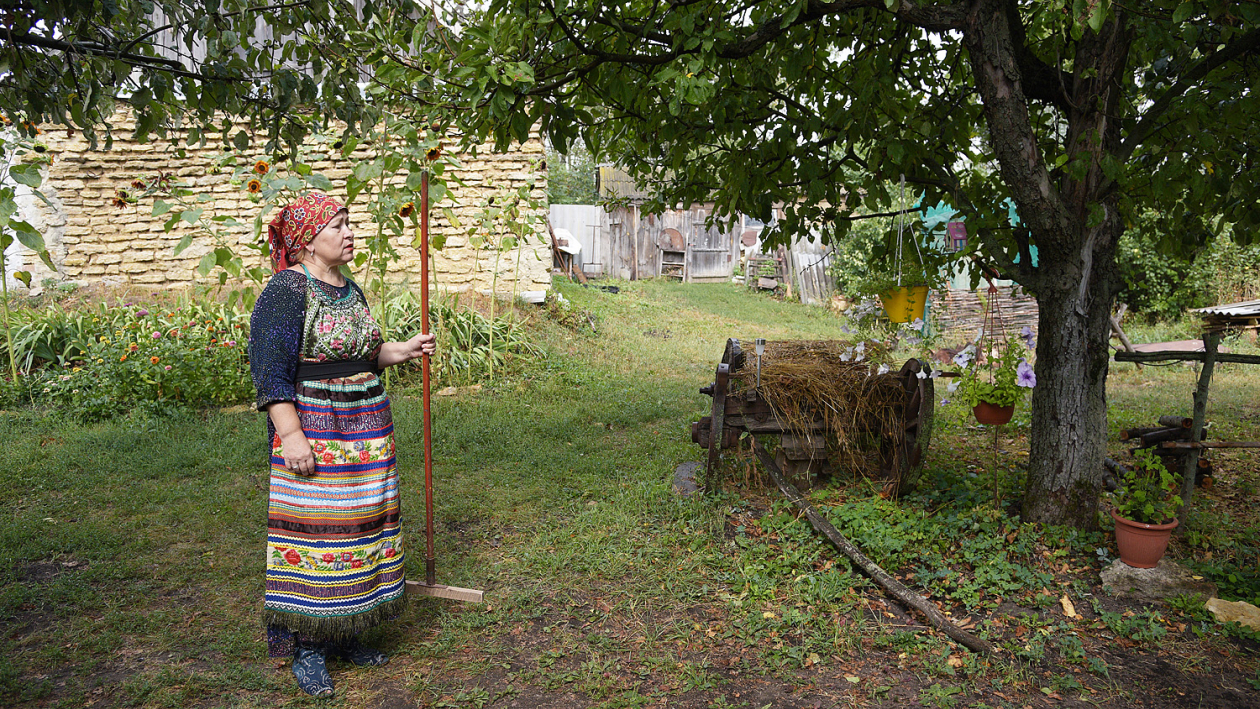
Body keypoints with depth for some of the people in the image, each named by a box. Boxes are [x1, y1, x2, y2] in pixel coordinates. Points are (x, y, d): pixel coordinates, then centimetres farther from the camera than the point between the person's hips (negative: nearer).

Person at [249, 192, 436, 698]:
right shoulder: (285, 291, -12)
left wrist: (403, 351, 10)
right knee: (314, 532, -3)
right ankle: (306, 649, 10)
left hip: (365, 432, 8)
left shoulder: (349, 289, 13)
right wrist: (291, 435, -23)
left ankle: (344, 634, 25)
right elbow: (272, 370, -17)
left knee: (358, 527, 12)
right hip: (314, 434, -8)